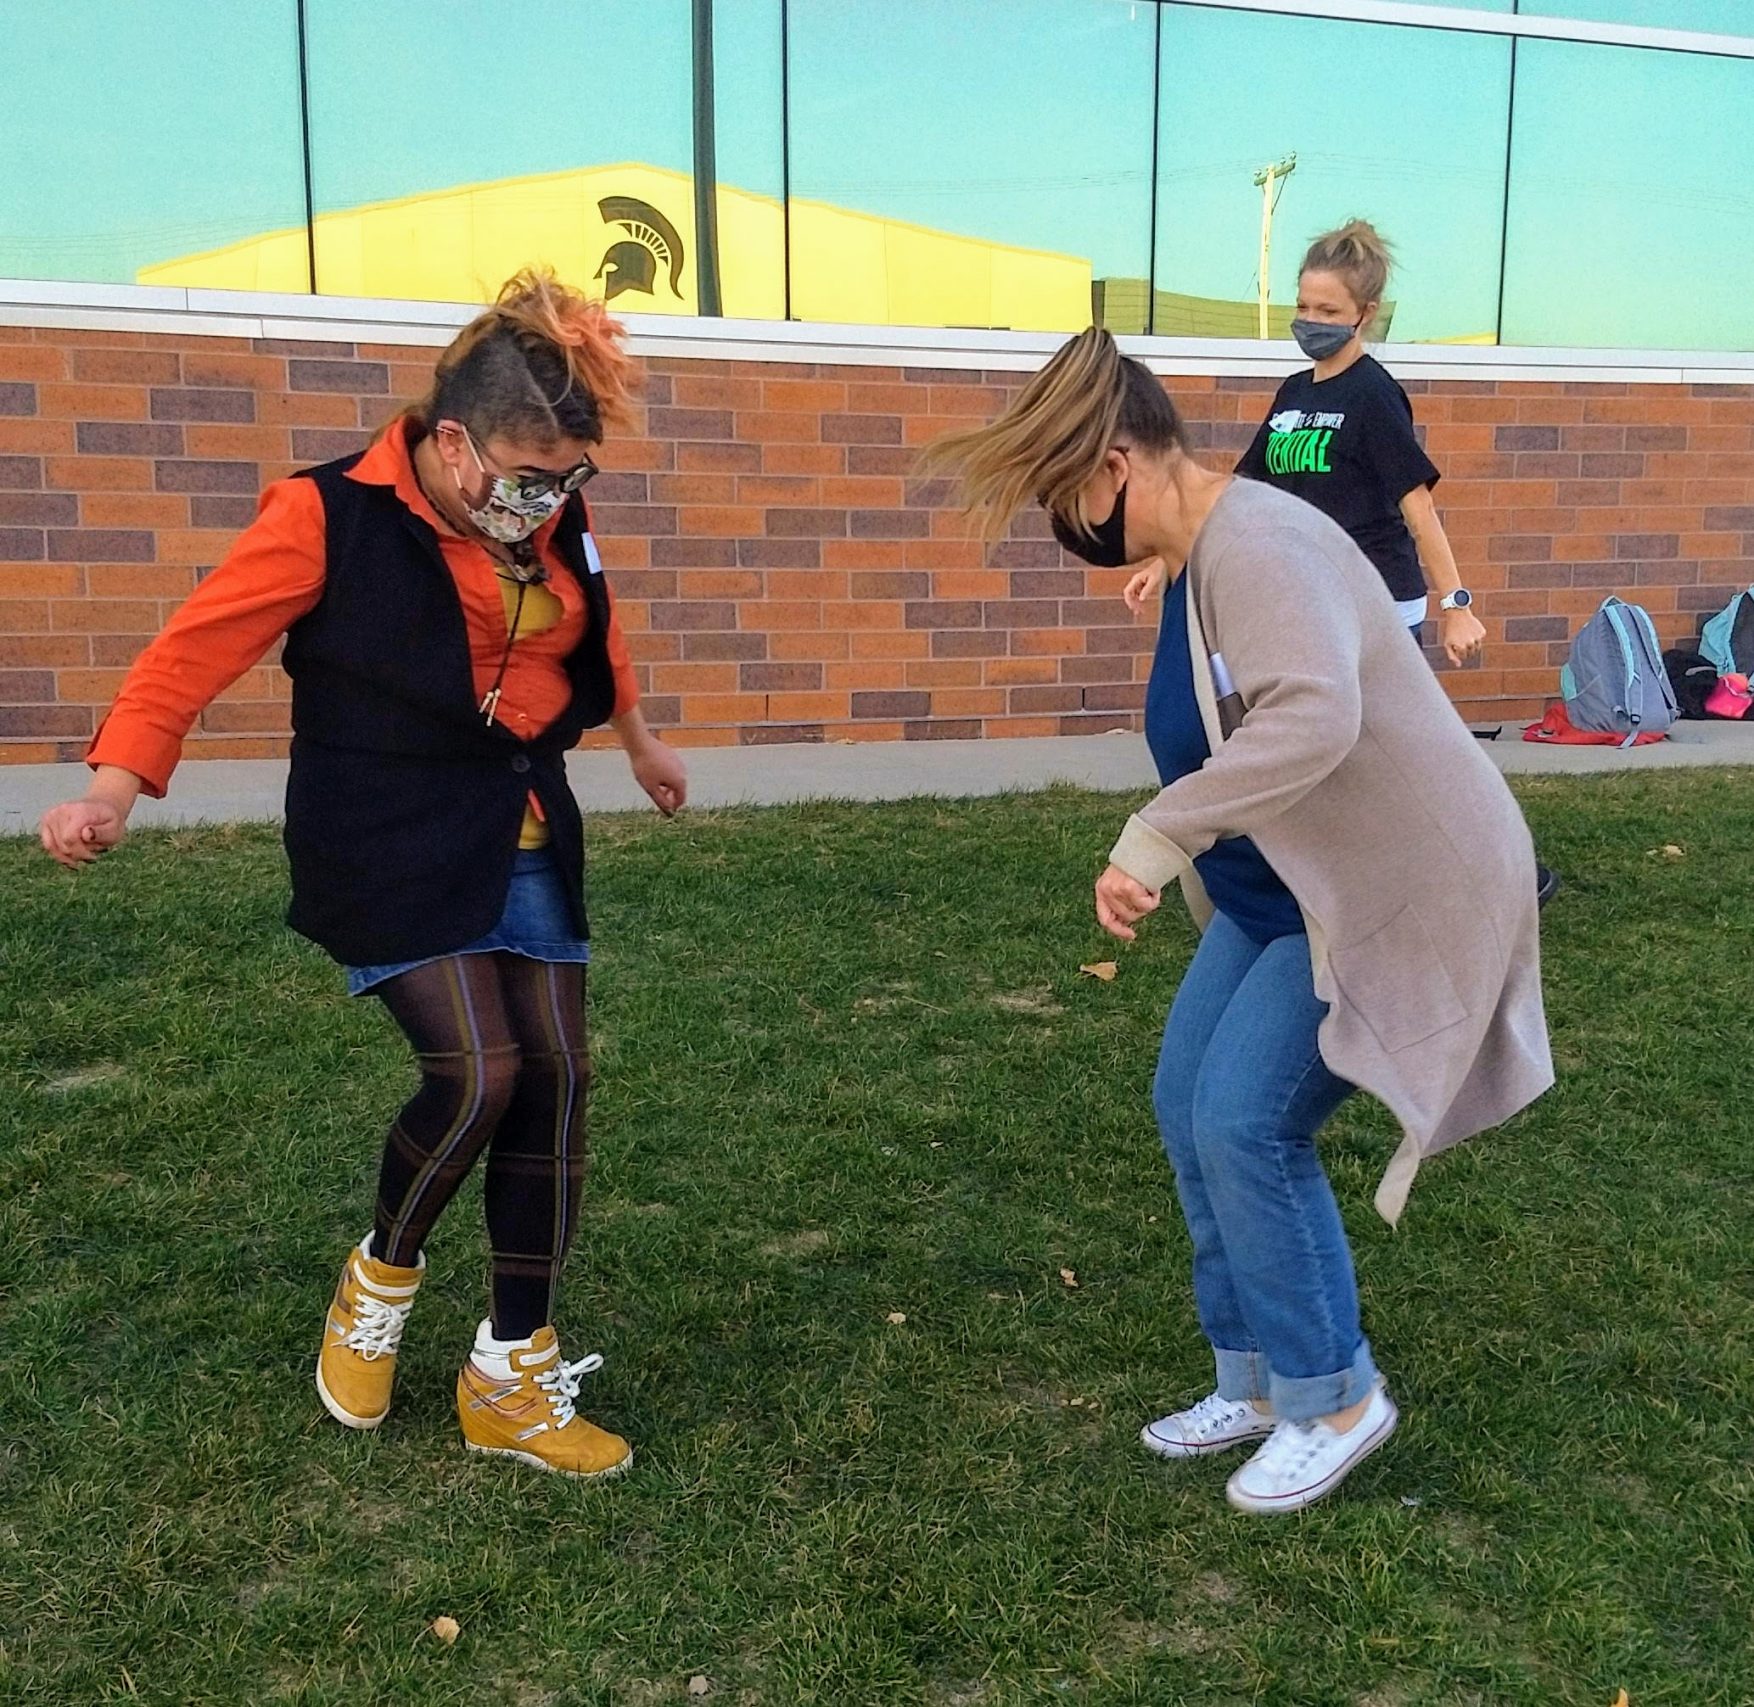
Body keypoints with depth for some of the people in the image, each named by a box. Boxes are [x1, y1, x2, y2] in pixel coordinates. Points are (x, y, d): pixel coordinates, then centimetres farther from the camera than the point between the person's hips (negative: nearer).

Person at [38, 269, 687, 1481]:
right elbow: (205, 640, -15)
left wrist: (639, 740, 36)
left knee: (555, 1076, 2)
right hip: (394, 847, -6)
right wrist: (119, 782, -27)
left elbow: (590, 629, 23)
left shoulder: (549, 520, 4)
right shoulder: (331, 517, -13)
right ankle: (381, 1277, 17)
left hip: (527, 835, 7)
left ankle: (513, 1376, 16)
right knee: (476, 1072, -19)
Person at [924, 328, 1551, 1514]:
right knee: (1189, 1105, 7)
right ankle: (1259, 1382, 23)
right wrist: (1180, 861, 16)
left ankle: (1336, 1398, 10)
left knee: (1244, 1126, -12)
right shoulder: (1199, 559, 7)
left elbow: (1313, 719, -42)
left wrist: (1153, 841, -43)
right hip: (1280, 891, 10)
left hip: (1394, 889, -10)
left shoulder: (1256, 548, -25)